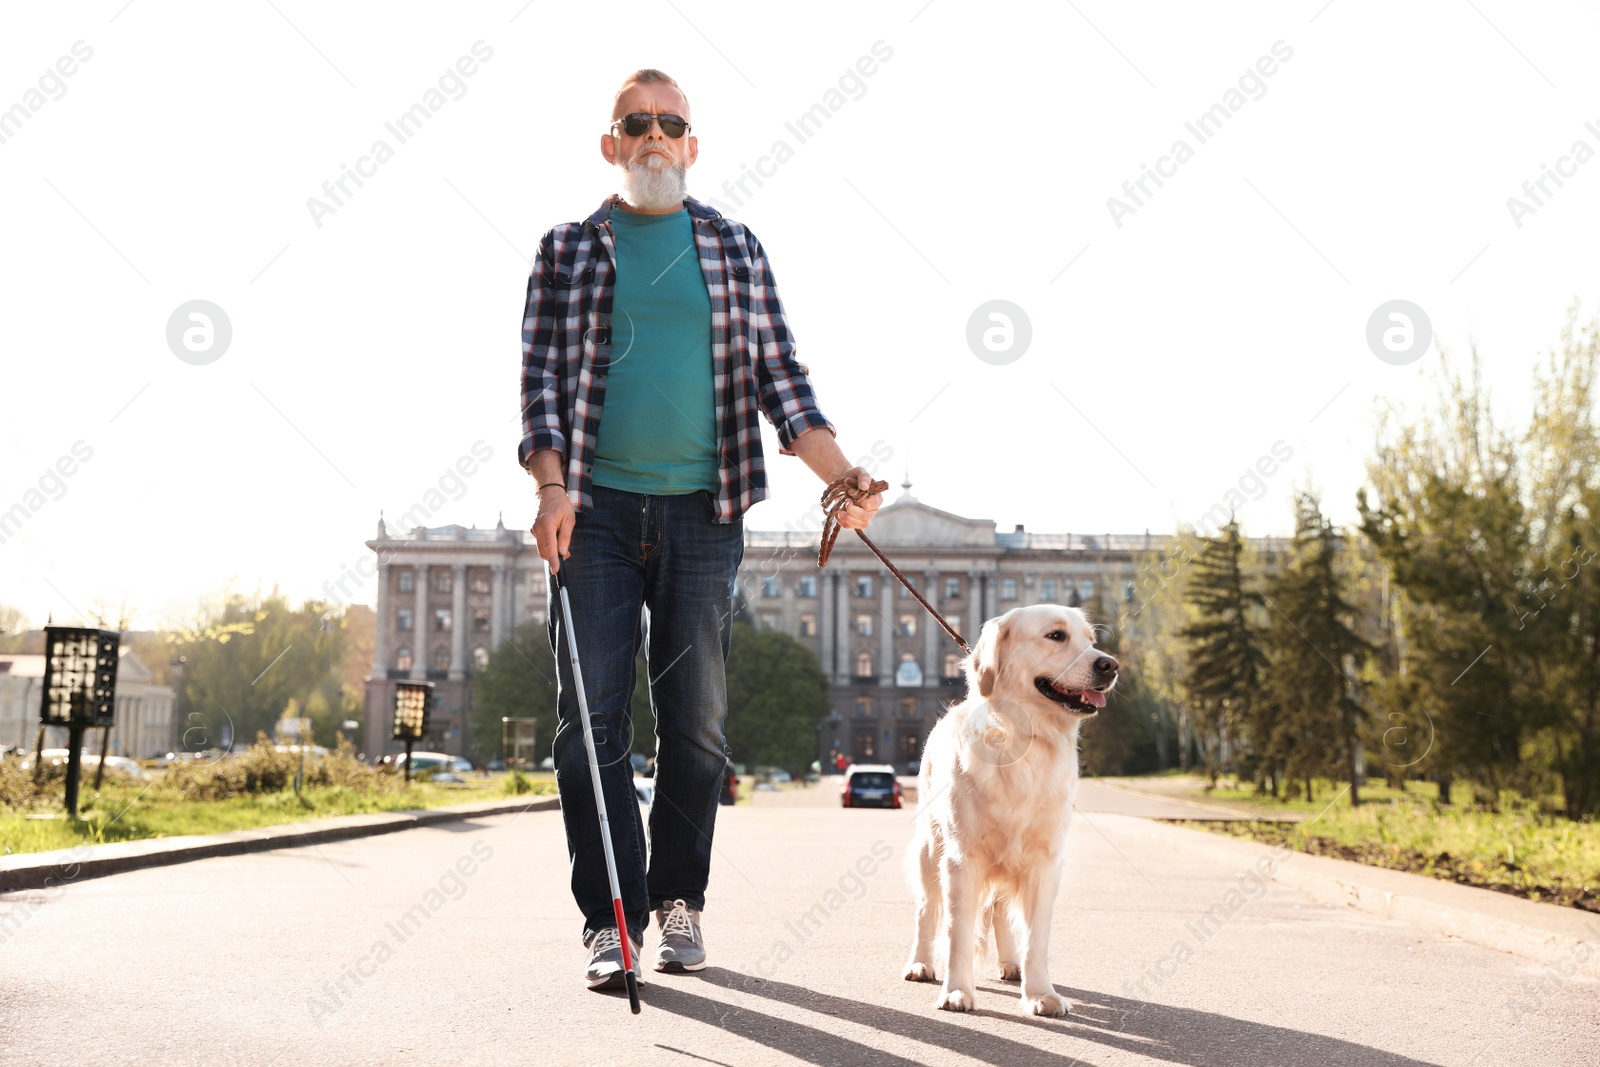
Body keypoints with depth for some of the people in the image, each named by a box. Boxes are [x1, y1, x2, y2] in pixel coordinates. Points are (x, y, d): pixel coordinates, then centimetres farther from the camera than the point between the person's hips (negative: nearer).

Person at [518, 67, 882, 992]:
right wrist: (551, 484, -12)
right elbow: (542, 373, 4)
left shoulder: (734, 248, 12)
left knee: (696, 719, 3)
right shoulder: (570, 250, 10)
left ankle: (679, 900, 17)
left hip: (702, 510, 1)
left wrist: (845, 475, -4)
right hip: (596, 508, -1)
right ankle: (610, 919, 0)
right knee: (593, 718, -5)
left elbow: (781, 378, 8)